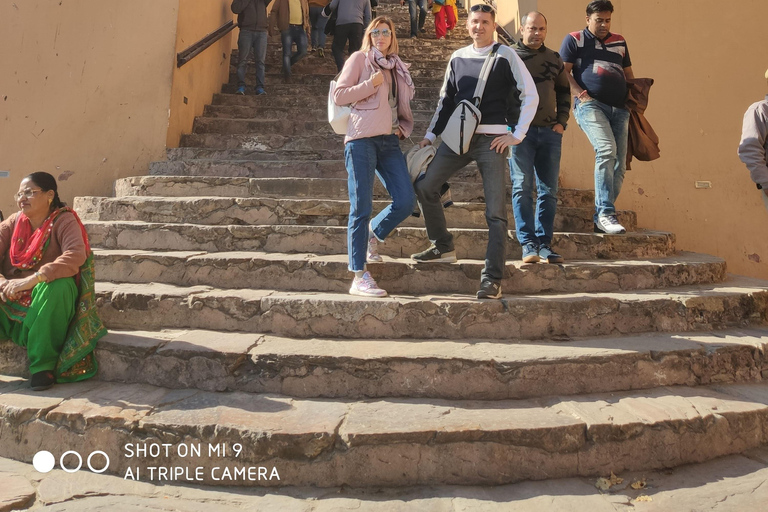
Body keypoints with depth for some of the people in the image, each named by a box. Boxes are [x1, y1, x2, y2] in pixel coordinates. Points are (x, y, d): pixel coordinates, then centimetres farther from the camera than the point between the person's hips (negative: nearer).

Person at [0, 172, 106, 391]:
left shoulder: (64, 221, -8)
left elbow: (76, 255, -27)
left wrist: (32, 280, -34)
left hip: (45, 304, -4)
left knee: (59, 285, -35)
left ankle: (43, 365, -23)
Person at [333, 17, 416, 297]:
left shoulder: (397, 67, 22)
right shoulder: (360, 58, 6)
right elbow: (338, 95, 0)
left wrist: (404, 127, 12)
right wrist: (370, 84, -10)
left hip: (389, 140, 6)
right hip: (362, 139, -5)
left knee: (406, 201, -6)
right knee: (361, 208, -6)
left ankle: (373, 233, 23)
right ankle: (359, 277, -1)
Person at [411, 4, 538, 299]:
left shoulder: (505, 55, 2)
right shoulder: (457, 58, 15)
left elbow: (530, 95, 0)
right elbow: (446, 99, 19)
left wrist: (516, 134, -6)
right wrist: (431, 134, 13)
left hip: (492, 139, -5)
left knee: (495, 211, -6)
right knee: (424, 186, -3)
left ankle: (492, 279, -3)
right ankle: (443, 247, 14)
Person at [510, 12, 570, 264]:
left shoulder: (554, 59, 15)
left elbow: (564, 91, 23)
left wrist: (561, 121, 10)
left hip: (550, 132, 4)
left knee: (548, 191, 2)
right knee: (522, 187, -8)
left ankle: (544, 244, 8)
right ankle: (528, 244, -6)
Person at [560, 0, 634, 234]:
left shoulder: (619, 42, 23)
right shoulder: (574, 39, 10)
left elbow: (629, 74, 29)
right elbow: (563, 73, 2)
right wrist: (581, 95, -11)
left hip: (619, 108, 6)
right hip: (591, 105, -5)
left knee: (619, 164, -1)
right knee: (606, 149, -29)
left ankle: (601, 218, 7)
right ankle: (605, 213, -26)